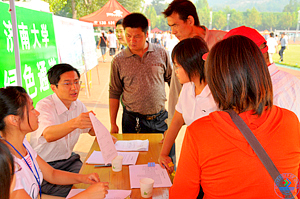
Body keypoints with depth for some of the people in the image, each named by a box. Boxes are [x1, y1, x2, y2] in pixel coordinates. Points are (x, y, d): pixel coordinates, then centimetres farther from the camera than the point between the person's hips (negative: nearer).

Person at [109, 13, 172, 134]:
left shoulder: (161, 53, -1)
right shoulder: (118, 61, -2)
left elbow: (172, 80, 11)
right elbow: (114, 93, 4)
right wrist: (113, 124, 3)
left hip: (160, 119, 1)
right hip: (132, 121, -1)